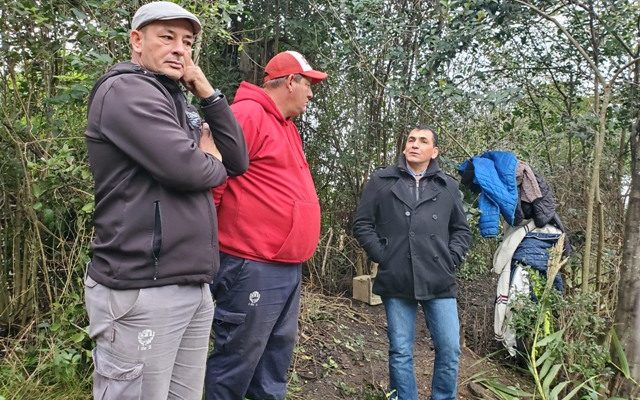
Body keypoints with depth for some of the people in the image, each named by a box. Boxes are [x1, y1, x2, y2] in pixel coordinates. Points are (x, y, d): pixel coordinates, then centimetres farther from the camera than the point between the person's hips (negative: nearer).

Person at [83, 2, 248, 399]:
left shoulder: (179, 103, 19)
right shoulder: (125, 90, -8)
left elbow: (239, 161, 12)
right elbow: (185, 167, -21)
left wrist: (208, 92, 3)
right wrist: (214, 165, 2)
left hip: (194, 288, 8)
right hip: (143, 291, -8)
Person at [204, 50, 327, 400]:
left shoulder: (286, 126, 19)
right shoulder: (248, 114, -12)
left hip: (288, 266, 10)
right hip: (253, 265, -10)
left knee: (277, 354, 19)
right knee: (236, 362, 3)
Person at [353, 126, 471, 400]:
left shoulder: (448, 186, 12)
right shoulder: (381, 180, 5)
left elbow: (461, 230, 19)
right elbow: (362, 223, 6)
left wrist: (452, 259, 5)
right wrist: (381, 255, -3)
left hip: (439, 282, 2)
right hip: (396, 281, -1)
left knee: (450, 350, 4)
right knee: (401, 352, 7)